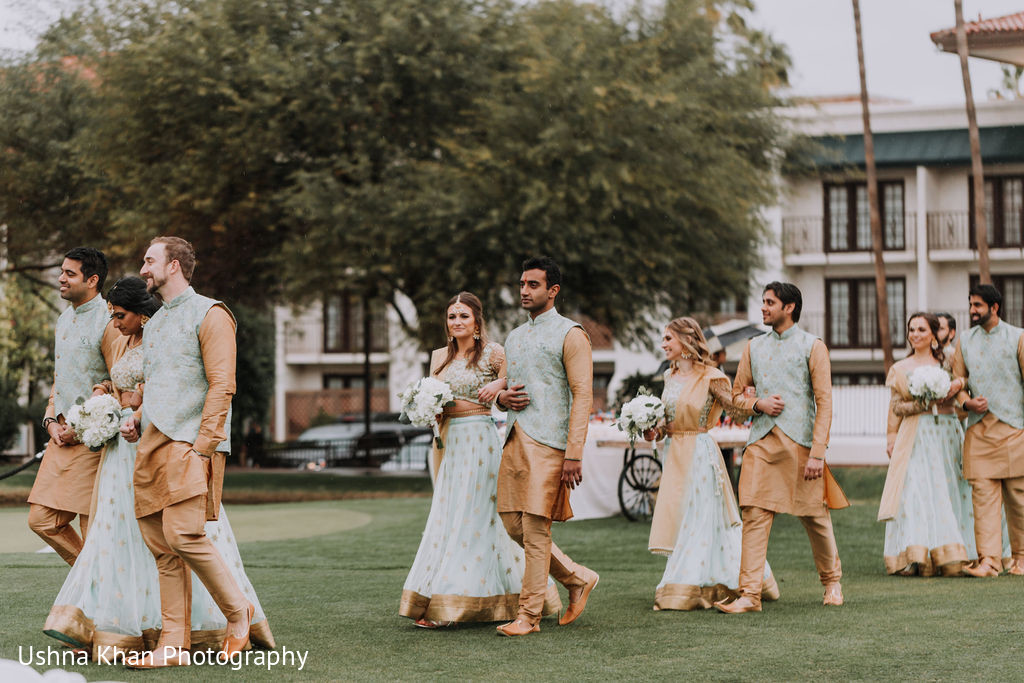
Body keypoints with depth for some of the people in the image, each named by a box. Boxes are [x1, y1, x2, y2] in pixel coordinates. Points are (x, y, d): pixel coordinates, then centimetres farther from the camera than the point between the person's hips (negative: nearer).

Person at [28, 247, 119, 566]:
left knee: (94, 529, -4)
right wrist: (52, 420, 8)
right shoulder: (64, 320, 17)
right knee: (42, 519, 5)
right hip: (63, 434, 8)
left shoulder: (108, 322, -11)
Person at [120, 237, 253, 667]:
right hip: (153, 445, 8)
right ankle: (173, 644, 4)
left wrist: (202, 446, -16)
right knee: (161, 547, 3)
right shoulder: (154, 324, 23)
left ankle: (237, 611, 3)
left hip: (190, 444, -8)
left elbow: (221, 385, -10)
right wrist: (137, 422, 13)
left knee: (184, 536, -18)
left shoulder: (209, 314, -3)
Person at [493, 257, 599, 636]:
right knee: (513, 525, 6)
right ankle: (578, 579, 23)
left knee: (535, 529, -8)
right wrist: (502, 397, 2)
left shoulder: (569, 335, -3)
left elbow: (583, 395, -9)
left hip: (548, 443, -8)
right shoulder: (514, 338, 20)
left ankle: (529, 615, -2)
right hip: (515, 440, 8)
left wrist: (574, 454, -17)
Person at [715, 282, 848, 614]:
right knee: (755, 516, -7)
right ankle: (750, 595, -10)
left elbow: (824, 401, -3)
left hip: (800, 442, -3)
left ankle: (832, 581, 26)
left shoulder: (812, 346, 2)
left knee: (815, 517, 5)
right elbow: (738, 393, 21)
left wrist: (817, 453, -11)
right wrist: (758, 403, -4)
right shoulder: (754, 347, 15)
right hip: (761, 442, 3)